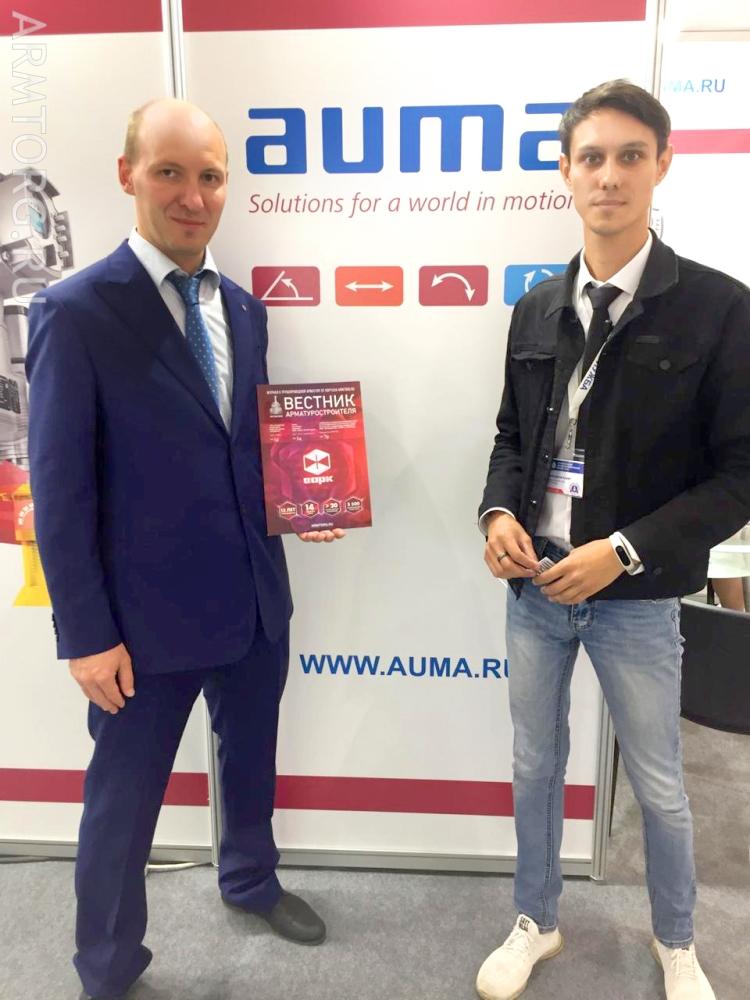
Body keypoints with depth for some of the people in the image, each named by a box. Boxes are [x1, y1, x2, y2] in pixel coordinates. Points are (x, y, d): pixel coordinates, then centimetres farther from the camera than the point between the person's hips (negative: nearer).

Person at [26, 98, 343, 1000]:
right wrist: (87, 635, -13)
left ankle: (250, 879, 55)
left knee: (251, 761, 26)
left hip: (256, 598, 6)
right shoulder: (74, 313, -13)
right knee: (123, 802, 14)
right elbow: (60, 490, -13)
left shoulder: (242, 308, 6)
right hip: (148, 616, -6)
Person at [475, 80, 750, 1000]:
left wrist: (623, 551, -19)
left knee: (658, 785, 17)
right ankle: (535, 924, 44)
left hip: (636, 599, -3)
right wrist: (499, 513, -8)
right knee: (534, 767, 19)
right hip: (533, 587, 4)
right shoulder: (537, 309, 5)